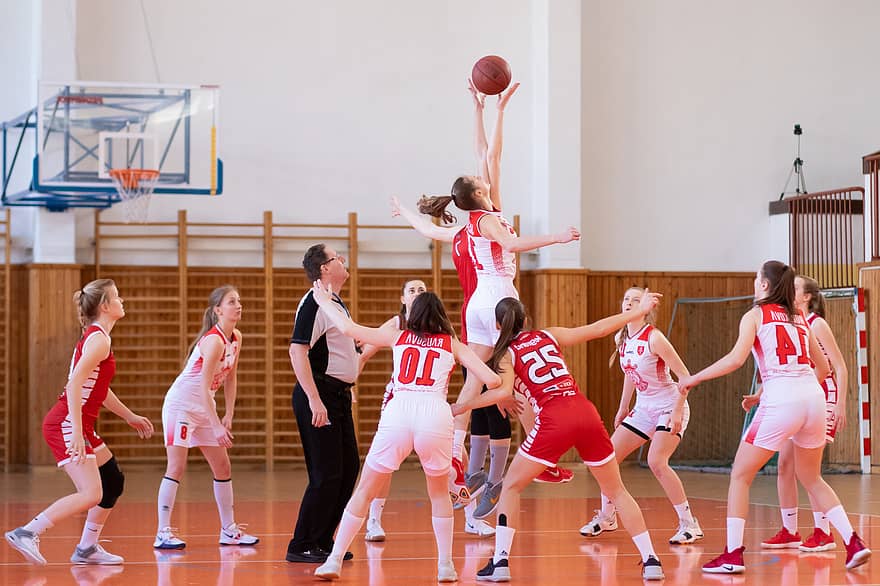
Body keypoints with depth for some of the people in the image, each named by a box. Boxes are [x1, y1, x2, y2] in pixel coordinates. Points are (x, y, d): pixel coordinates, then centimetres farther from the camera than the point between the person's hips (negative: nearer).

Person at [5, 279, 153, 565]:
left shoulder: (95, 336, 16)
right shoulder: (99, 339, -14)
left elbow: (98, 387, 29)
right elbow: (74, 384, -24)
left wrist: (130, 417, 35)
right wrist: (77, 433, -28)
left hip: (78, 425, 10)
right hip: (67, 424, -10)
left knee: (113, 481, 16)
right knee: (91, 494, -17)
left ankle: (87, 548, 19)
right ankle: (26, 533, -17)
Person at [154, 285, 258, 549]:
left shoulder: (236, 338, 3)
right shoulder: (214, 341, -23)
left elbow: (231, 378, 12)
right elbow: (205, 386, -26)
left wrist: (229, 416, 7)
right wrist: (217, 426, -27)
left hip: (204, 408, 9)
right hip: (180, 405, -9)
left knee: (223, 467, 9)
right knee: (177, 467, -12)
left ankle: (229, 530, 18)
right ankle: (163, 533, -12)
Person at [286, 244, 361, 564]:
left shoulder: (336, 303, 16)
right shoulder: (314, 303, -14)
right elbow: (297, 350, -23)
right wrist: (314, 400, -27)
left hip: (339, 396, 10)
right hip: (319, 396, -10)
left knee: (349, 468, 12)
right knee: (326, 474, -9)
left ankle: (322, 541, 21)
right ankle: (301, 547, -2)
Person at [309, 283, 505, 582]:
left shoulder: (398, 337, 21)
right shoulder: (453, 344, 20)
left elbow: (348, 328, 20)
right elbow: (491, 380, 13)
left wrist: (325, 302, 36)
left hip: (398, 411, 0)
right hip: (436, 413, 0)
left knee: (364, 491, 13)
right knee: (439, 493, 23)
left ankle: (334, 560, 7)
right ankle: (445, 565, 18)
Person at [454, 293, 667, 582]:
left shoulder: (506, 354, 10)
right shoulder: (549, 335, 20)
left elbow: (503, 391, -9)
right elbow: (598, 329, 19)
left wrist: (460, 407, -2)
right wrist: (639, 311, 29)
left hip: (554, 420, -4)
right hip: (586, 414, 4)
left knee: (511, 487, 12)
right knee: (616, 491, 16)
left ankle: (500, 561, 0)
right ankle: (650, 560, 10)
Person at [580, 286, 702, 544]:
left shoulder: (654, 338, -20)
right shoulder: (621, 338, 2)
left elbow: (685, 376, -19)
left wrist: (677, 411, -25)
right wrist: (623, 409, 19)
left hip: (669, 407, -8)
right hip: (643, 409, 8)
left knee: (656, 461, -25)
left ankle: (689, 524, -16)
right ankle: (606, 518, 23)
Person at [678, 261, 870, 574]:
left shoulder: (756, 315, 4)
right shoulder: (799, 318, 20)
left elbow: (736, 359, -10)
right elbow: (823, 366, 22)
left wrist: (693, 379, -2)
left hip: (781, 400, -6)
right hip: (813, 396, 6)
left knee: (740, 476, 5)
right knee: (811, 478, 22)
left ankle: (733, 555, -3)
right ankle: (854, 543, 12)